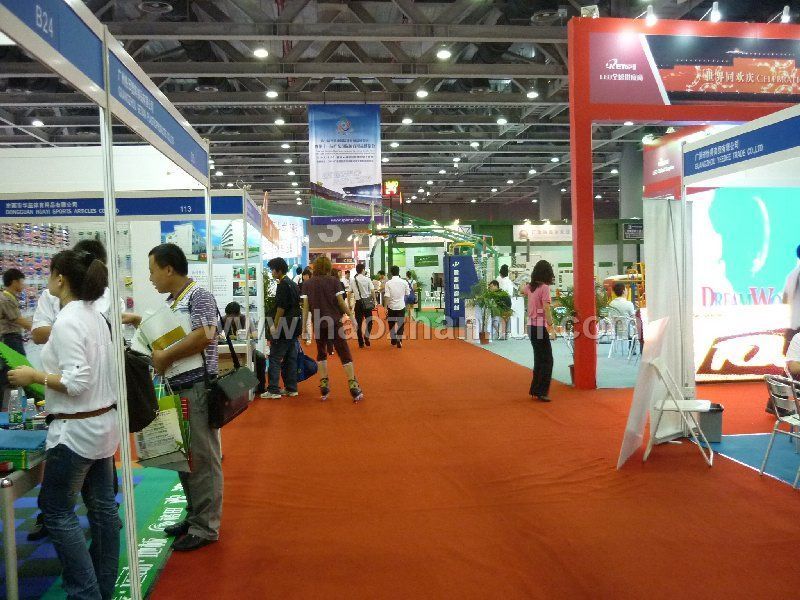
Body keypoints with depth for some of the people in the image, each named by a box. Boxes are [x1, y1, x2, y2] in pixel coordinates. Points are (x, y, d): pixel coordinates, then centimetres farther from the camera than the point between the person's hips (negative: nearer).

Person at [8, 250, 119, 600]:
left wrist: (34, 377, -11)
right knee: (102, 505, 15)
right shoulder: (94, 316, 8)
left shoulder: (66, 321, -19)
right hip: (103, 422, 9)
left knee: (57, 512, 5)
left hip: (76, 428, -9)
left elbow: (76, 382, -23)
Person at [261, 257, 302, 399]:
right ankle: (291, 388, 15)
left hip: (283, 328, -9)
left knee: (275, 359, -4)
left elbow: (281, 308, -18)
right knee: (291, 358, 12)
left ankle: (273, 390, -4)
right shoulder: (293, 284, 15)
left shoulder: (283, 285, -14)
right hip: (294, 327, 9)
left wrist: (275, 326, -12)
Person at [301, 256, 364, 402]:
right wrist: (351, 316, 7)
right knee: (344, 354, 1)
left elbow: (306, 306, 0)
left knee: (321, 353, 19)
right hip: (334, 322, -2)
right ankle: (354, 387, -5)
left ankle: (324, 386, 13)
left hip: (318, 324, 2)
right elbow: (341, 302, -4)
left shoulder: (307, 284, 4)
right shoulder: (333, 281, -2)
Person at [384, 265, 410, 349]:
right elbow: (407, 293, 3)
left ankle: (394, 340, 25)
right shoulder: (404, 282, -4)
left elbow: (386, 296, -14)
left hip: (391, 306, 0)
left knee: (392, 324, 16)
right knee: (401, 324, 6)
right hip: (401, 306, 1)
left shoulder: (388, 283, -10)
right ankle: (399, 340, -12)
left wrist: (385, 307, -7)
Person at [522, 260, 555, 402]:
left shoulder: (530, 287, 9)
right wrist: (550, 325, -27)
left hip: (531, 325, 8)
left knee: (539, 358, 17)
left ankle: (535, 389, 23)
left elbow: (522, 290, 34)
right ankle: (541, 392, -8)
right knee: (547, 360, -4)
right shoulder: (544, 287, -13)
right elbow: (546, 308, -23)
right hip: (540, 326, -8)